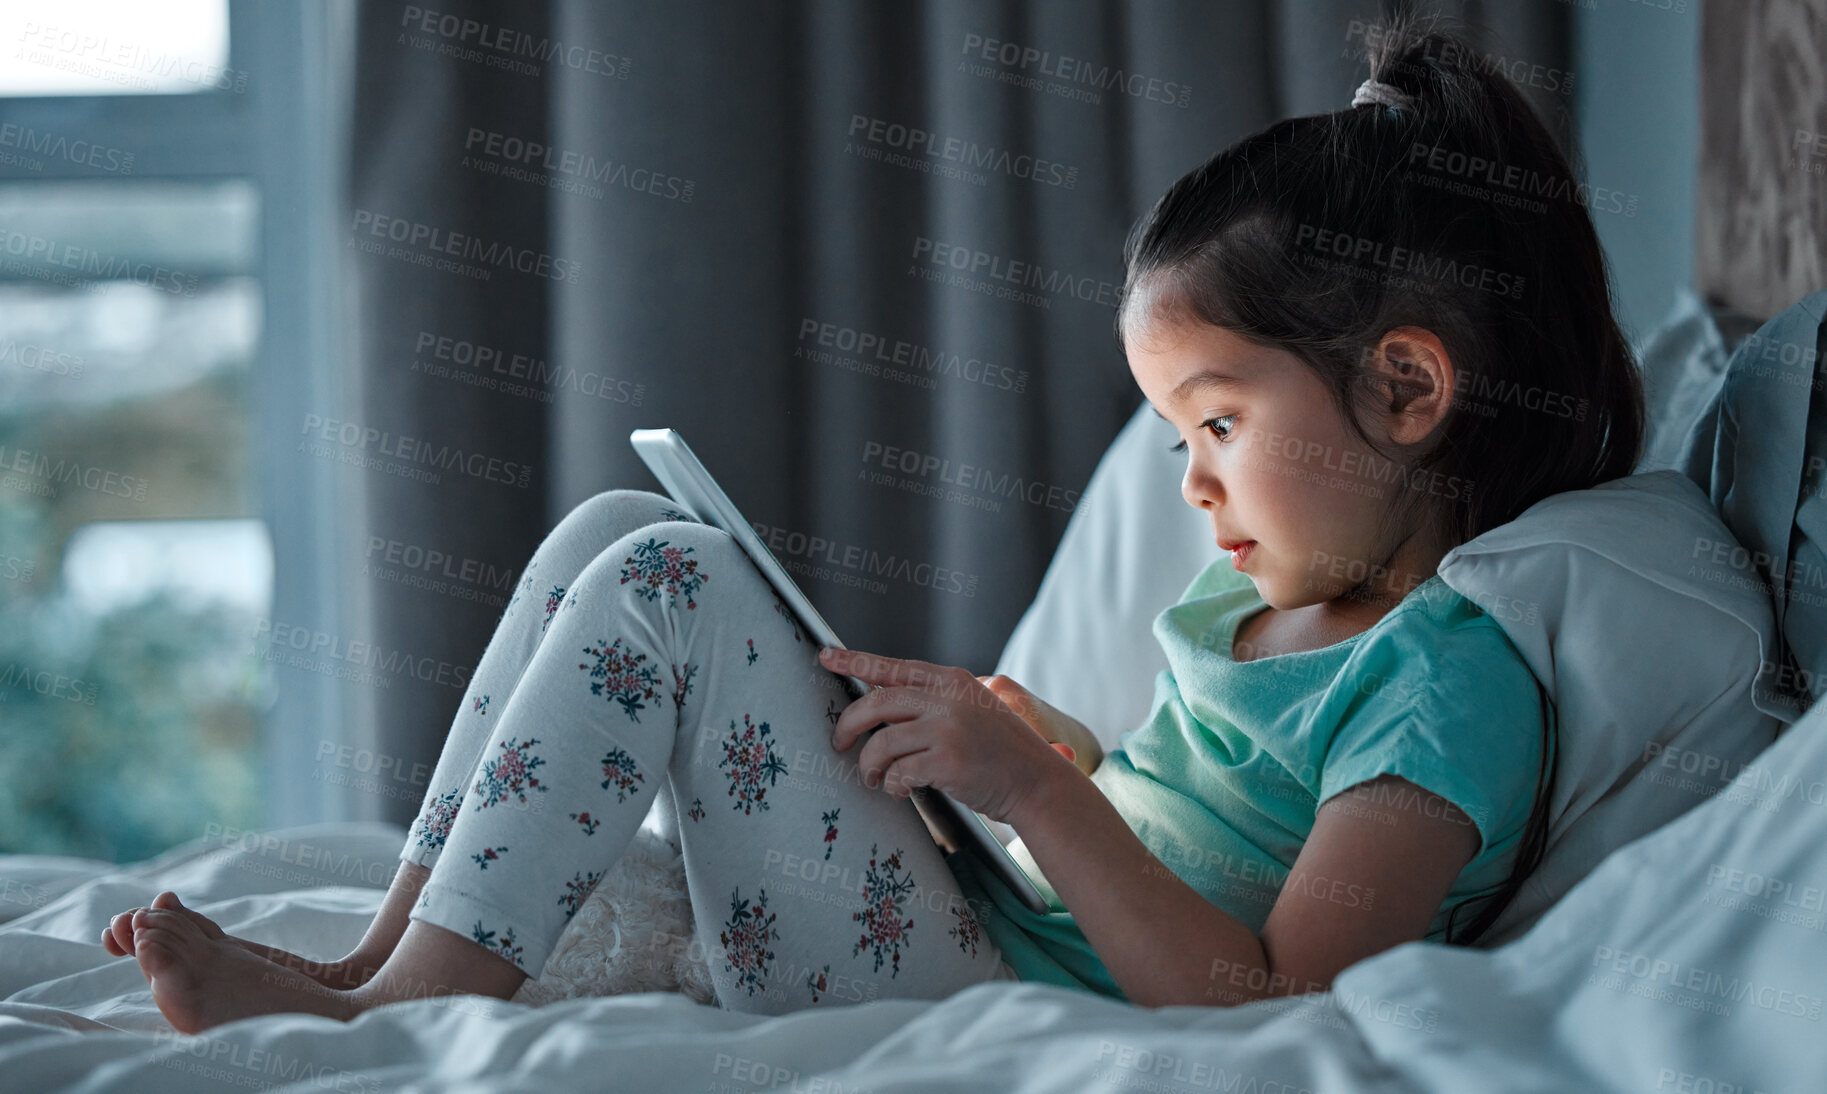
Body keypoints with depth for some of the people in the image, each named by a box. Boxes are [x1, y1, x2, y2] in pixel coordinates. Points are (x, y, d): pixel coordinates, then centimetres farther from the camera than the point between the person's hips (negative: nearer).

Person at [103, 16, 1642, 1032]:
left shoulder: (1451, 674, -12)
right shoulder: (1271, 604, 17)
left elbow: (1270, 1013, -22)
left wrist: (1036, 791, -22)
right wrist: (1056, 756, 8)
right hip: (973, 919, 10)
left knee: (677, 588, -20)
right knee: (616, 528, 6)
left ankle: (417, 1006, -13)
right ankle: (388, 953, 1)